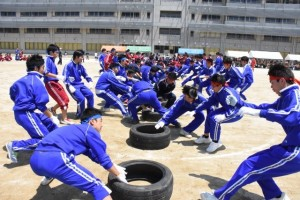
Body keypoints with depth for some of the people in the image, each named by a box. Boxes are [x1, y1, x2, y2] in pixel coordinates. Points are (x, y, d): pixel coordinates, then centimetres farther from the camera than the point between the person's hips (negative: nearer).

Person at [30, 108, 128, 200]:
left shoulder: (76, 129, 33)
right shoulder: (91, 131, 9)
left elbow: (94, 155, 40)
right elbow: (103, 159, 8)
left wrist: (115, 167, 44)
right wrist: (118, 174, 24)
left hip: (35, 160, 10)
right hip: (53, 160, -9)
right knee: (96, 186, -5)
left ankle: (48, 177, 73)